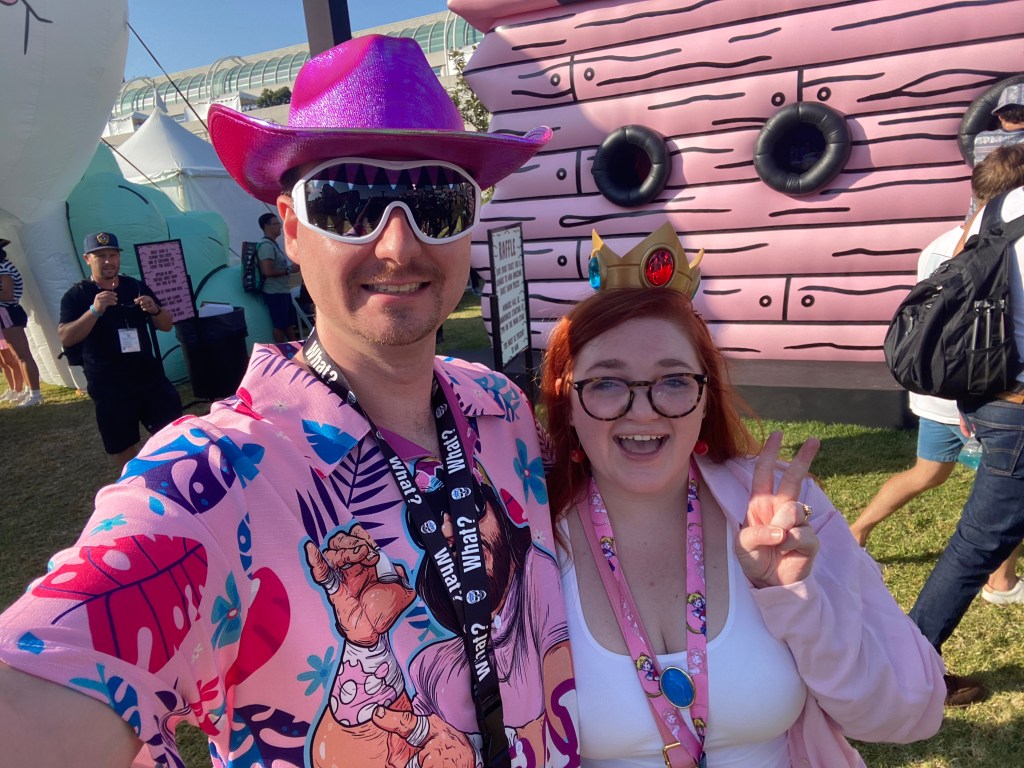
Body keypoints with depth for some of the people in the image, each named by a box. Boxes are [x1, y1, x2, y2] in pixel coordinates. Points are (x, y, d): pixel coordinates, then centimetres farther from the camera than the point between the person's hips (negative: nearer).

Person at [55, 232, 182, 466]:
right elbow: (65, 339, -14)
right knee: (123, 446, 8)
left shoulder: (136, 287, 6)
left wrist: (154, 310, -16)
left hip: (150, 376, 2)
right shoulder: (76, 295, -3)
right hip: (108, 386, -2)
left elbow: (166, 326, 6)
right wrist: (94, 311, -27)